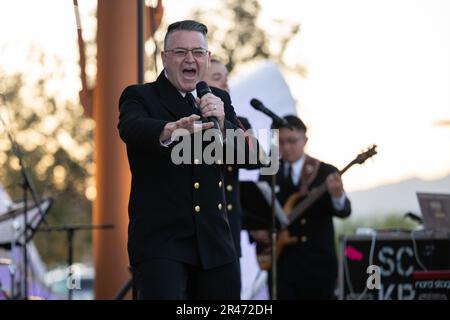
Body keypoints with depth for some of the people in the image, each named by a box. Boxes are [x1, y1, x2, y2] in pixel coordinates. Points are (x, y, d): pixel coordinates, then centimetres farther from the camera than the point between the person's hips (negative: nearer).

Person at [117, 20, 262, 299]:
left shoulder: (219, 100, 14)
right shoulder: (140, 97, 0)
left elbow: (250, 156, 2)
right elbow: (131, 128, -23)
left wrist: (222, 124, -17)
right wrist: (170, 130, -44)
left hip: (214, 244, 5)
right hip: (160, 242, -5)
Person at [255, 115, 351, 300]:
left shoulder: (326, 173, -2)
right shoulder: (268, 174, 9)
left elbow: (344, 211, -14)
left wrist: (337, 196, -36)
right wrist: (257, 231, -7)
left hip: (318, 262, -2)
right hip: (280, 261, 2)